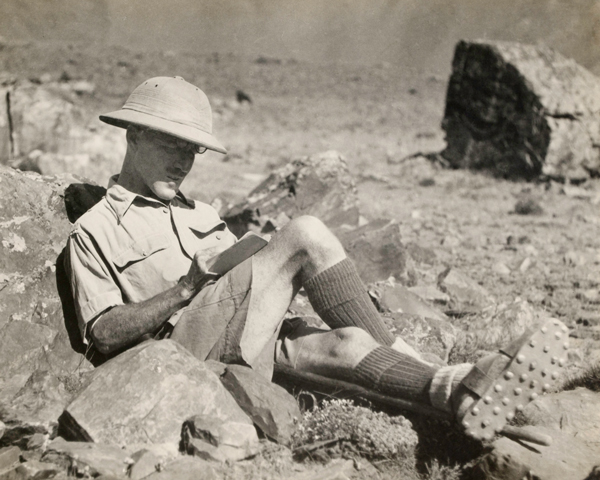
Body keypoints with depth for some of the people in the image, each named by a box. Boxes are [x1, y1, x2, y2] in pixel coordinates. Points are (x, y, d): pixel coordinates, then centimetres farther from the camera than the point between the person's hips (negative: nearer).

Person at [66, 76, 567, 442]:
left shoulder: (198, 213, 31)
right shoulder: (94, 231, 9)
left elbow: (245, 279, 24)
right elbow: (106, 333, -3)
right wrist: (187, 288, -13)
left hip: (244, 343, 7)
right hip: (187, 345, -6)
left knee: (344, 344, -23)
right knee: (307, 234, -21)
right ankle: (393, 351, -15)